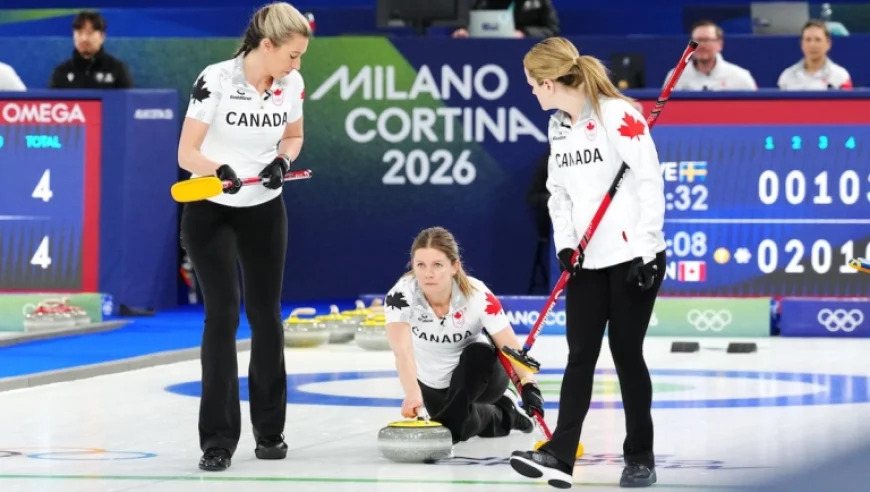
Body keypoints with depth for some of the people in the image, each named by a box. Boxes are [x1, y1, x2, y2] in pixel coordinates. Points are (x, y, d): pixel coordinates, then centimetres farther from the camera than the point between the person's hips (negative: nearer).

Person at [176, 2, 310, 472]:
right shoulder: (215, 81, -21)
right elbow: (187, 153, -19)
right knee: (223, 314, -12)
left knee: (266, 314, 8)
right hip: (210, 211, -4)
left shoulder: (292, 84, -7)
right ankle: (218, 439, -6)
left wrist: (282, 162, -11)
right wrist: (220, 170, -38)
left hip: (264, 210, 4)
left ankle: (269, 429, 23)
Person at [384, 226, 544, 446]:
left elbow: (512, 349, -31)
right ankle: (503, 413, 26)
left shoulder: (477, 295, -29)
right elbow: (403, 352, -43)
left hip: (480, 376, -3)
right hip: (433, 384, 3)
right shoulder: (400, 295, -30)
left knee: (479, 353, -32)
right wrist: (413, 394, -62)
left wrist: (529, 385, -51)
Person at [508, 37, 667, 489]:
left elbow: (650, 183, -15)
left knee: (626, 353, 0)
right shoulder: (558, 125, 10)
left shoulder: (617, 115, -14)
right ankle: (560, 455, -3)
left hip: (633, 258, -7)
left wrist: (645, 252, -16)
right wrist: (565, 244, -1)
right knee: (580, 355, 1)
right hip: (588, 260, 7)